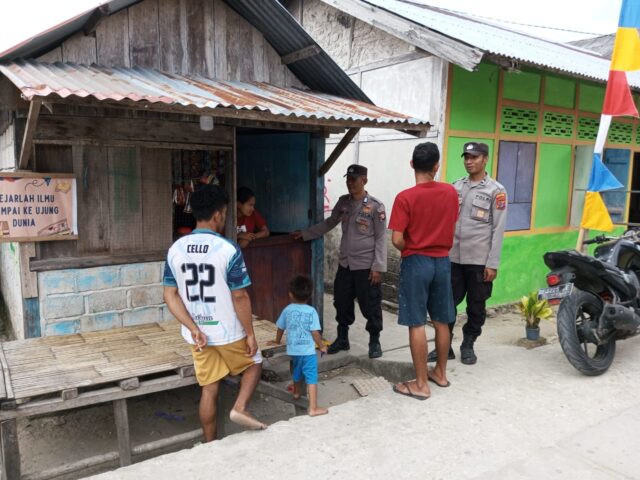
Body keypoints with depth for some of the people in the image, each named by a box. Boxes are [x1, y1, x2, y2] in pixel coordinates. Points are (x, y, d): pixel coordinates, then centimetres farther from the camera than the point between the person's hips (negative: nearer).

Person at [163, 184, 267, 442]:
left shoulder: (175, 249, -2)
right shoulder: (228, 249, -18)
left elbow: (170, 295, -4)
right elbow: (240, 297, -16)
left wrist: (193, 329, -7)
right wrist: (250, 334, -7)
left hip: (197, 334, 5)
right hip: (228, 332, -4)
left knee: (209, 389, 17)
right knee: (254, 363, 22)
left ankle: (210, 445, 26)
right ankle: (240, 408, 2)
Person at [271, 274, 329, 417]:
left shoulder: (287, 310, -1)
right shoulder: (311, 311, -12)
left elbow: (280, 328, 10)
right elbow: (315, 332, -14)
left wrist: (277, 341, 30)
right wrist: (322, 346, 2)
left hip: (293, 350, 5)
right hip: (308, 351, -5)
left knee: (297, 372, 29)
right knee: (311, 378, 0)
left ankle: (297, 392, 52)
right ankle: (313, 408, -2)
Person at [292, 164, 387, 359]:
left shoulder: (375, 206, -10)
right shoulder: (343, 202, 7)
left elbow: (381, 238, -10)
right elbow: (329, 223, 19)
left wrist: (378, 266, -14)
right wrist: (305, 234, 15)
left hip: (366, 266, -5)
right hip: (345, 264, 5)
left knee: (370, 306, 4)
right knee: (342, 303, 12)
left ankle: (374, 342, 21)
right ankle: (342, 339, 29)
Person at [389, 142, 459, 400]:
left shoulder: (405, 197, -15)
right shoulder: (450, 192, 0)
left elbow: (397, 240, -16)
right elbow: (451, 227, 11)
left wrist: (410, 250, 4)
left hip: (416, 263, -5)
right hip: (442, 261, 5)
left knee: (416, 324, 1)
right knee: (442, 321, 16)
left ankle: (421, 384, 8)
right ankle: (440, 372, 31)